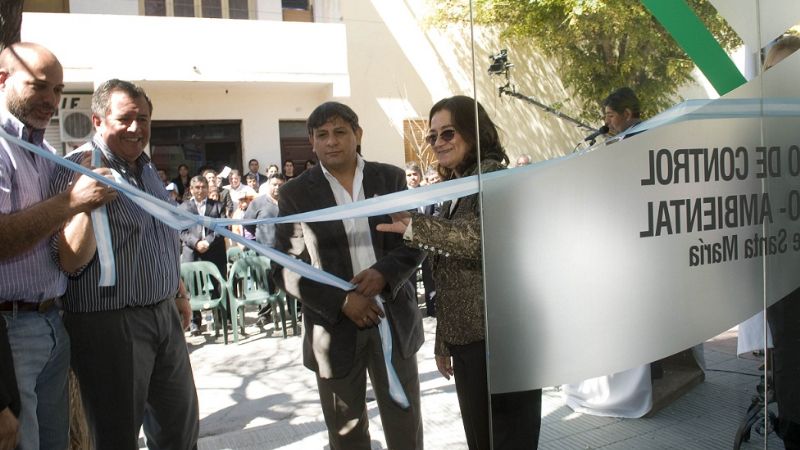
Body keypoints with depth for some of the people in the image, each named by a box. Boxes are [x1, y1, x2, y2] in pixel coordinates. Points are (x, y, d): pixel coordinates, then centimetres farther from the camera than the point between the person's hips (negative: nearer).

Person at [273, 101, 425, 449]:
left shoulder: (391, 178, 3)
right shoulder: (296, 194, -3)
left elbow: (415, 241, 3)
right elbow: (284, 269, -6)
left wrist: (385, 271, -17)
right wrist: (341, 302, -17)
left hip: (395, 319, 2)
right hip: (336, 327, -1)